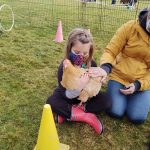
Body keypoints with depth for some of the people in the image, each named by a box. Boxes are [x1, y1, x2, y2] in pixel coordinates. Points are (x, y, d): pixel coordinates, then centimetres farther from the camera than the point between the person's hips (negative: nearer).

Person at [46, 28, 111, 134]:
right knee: (51, 102, -28)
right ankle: (86, 116, -26)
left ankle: (68, 113, -21)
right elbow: (65, 94, -27)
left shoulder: (92, 64, -15)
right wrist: (79, 87, -44)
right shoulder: (64, 67, -25)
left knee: (106, 100, -20)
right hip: (68, 98, -2)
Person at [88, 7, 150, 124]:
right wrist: (105, 68, -34)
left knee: (137, 118, -12)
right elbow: (110, 52, -13)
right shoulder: (130, 27, -14)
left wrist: (138, 85, -19)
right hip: (120, 76, -1)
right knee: (116, 112, -13)